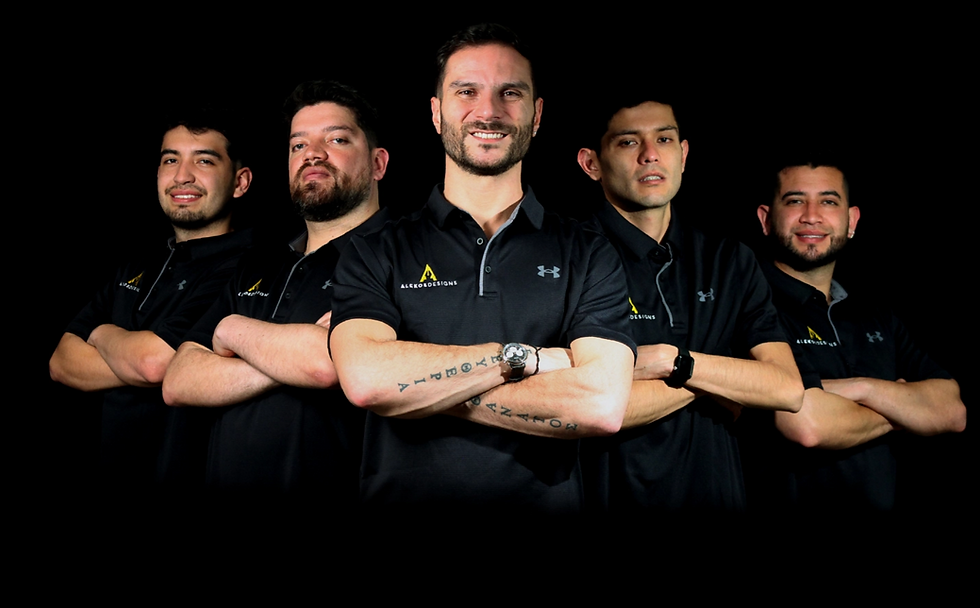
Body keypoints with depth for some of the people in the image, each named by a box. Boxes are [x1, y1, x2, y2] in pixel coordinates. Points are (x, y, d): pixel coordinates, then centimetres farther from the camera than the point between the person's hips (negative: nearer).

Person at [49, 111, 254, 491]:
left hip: (186, 477, -7)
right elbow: (61, 363, 3)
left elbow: (153, 360, -25)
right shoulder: (136, 271, 9)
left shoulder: (243, 269, -18)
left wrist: (103, 334, -3)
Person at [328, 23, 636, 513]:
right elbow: (365, 380, -16)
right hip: (402, 501, 1)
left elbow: (603, 405, -14)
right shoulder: (374, 255, 0)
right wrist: (522, 357, -14)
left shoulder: (589, 256, 0)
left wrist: (421, 387, -12)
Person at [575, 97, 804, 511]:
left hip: (717, 495, 4)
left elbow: (788, 390, -4)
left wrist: (671, 362, -16)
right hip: (615, 498, -4)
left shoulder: (732, 262, 4)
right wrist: (726, 379, -10)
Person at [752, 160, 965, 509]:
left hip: (880, 508, 4)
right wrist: (903, 410, 0)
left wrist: (864, 388, -12)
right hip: (787, 511, -4)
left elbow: (952, 412, 6)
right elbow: (808, 426, -20)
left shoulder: (878, 321, 13)